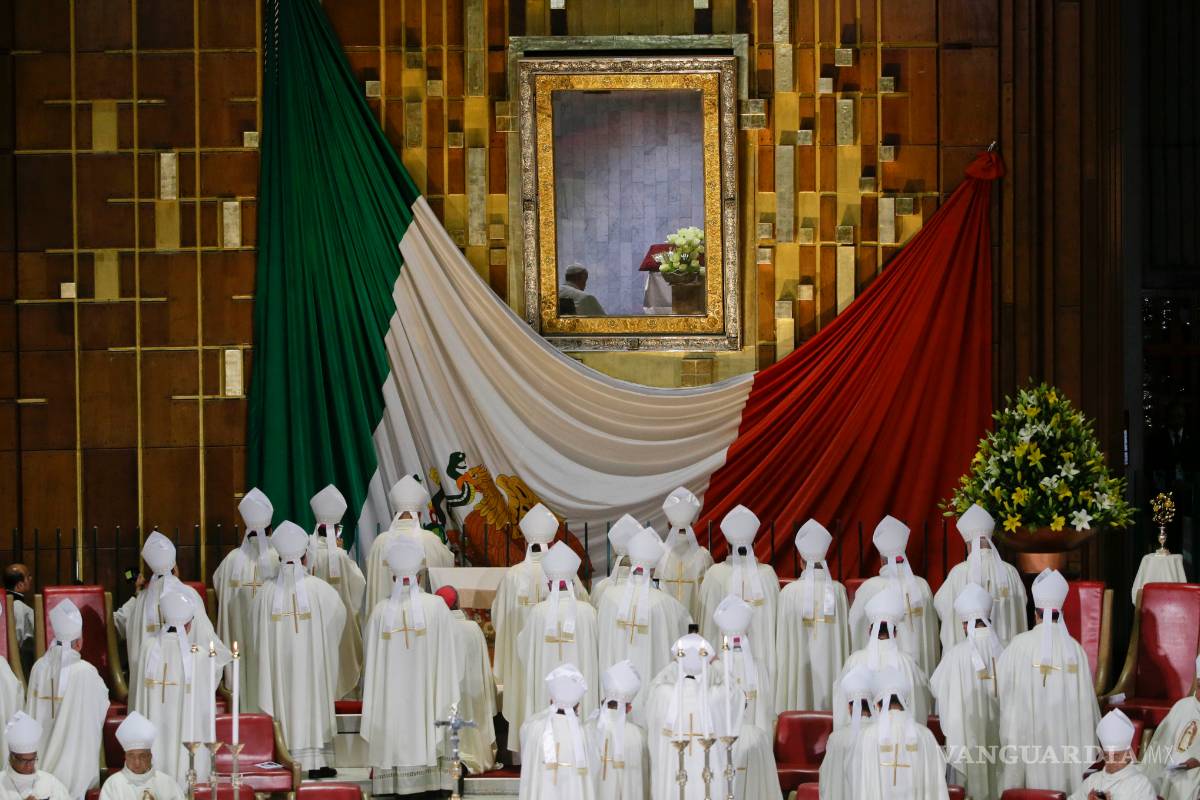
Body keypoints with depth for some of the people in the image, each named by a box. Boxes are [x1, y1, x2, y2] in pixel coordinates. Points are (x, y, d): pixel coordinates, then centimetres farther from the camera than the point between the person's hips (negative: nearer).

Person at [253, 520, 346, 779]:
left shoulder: (267, 592, -7)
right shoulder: (318, 588, -10)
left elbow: (259, 635, 1)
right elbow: (339, 614, 5)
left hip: (279, 662, 1)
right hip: (311, 658, -1)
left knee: (284, 702, 7)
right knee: (313, 700, 6)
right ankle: (317, 761, 5)